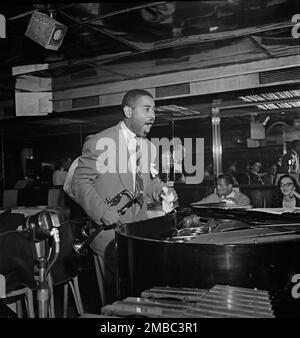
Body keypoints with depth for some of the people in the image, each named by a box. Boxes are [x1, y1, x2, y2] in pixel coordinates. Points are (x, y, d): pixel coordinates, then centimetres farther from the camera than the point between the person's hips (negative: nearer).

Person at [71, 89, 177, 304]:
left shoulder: (149, 146, 7)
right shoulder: (100, 143, -13)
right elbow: (81, 182, -9)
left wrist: (161, 191, -3)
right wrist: (102, 211, -21)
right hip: (110, 233, -5)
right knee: (118, 298, 3)